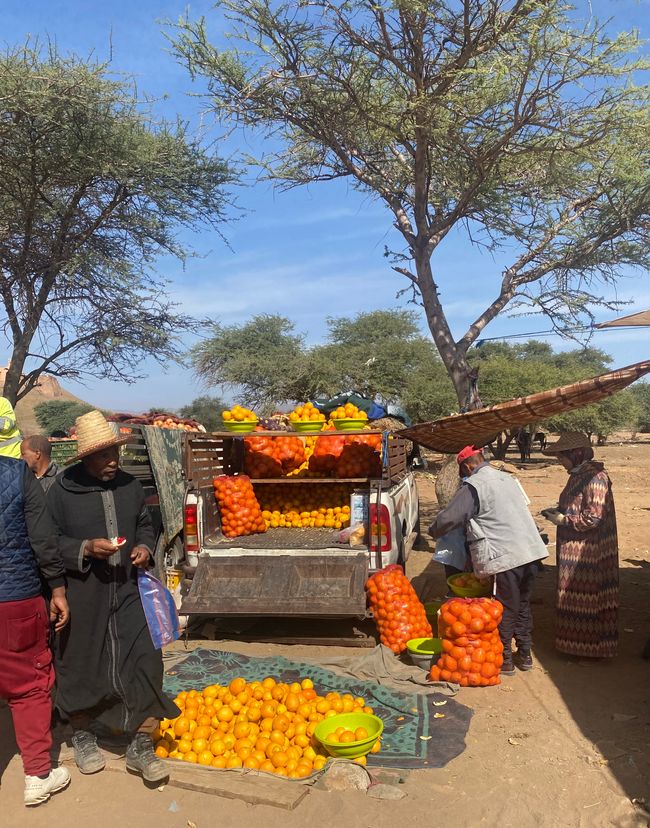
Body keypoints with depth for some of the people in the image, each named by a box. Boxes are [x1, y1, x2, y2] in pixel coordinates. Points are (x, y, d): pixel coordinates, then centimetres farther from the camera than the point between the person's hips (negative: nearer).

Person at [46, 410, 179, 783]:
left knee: (145, 661, -2)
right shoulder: (62, 490, -10)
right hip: (81, 598, -3)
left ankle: (141, 745, 15)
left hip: (128, 592, 3)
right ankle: (83, 734, 40)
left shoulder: (130, 485, 3)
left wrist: (145, 547, -4)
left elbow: (145, 525, 17)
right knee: (82, 666, 14)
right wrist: (86, 549, -20)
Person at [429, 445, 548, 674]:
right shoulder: (508, 478, 16)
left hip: (506, 557, -7)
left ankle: (504, 659, 16)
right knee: (523, 604, 19)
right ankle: (524, 654, 29)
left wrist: (433, 531, 11)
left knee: (505, 609, 5)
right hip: (532, 551, 7)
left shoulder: (472, 487, -8)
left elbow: (449, 518, -10)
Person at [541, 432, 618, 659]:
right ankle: (575, 641, 29)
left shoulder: (595, 477, -19)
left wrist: (563, 519, -16)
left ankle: (592, 648, 17)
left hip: (588, 552, -9)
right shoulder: (578, 475, 10)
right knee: (574, 597, 16)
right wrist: (558, 511, 6)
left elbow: (593, 517, -22)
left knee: (587, 597, 3)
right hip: (574, 549, 9)